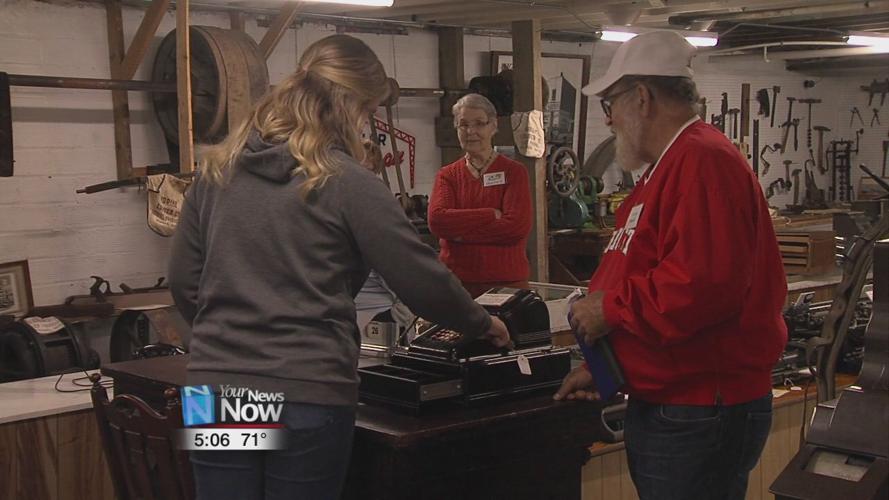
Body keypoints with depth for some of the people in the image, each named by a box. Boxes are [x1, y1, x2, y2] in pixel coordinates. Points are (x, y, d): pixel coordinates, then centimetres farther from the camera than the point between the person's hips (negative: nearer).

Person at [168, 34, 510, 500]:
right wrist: (482, 324, 12)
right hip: (308, 395, -4)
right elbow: (422, 280, -5)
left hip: (218, 388, 5)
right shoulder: (347, 184, -8)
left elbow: (182, 281, 13)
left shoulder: (217, 170, 7)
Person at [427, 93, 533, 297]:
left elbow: (518, 226, -13)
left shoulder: (514, 171, 0)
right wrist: (491, 215, -15)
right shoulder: (447, 175, 7)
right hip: (455, 281, 2)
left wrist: (459, 231, -11)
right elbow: (436, 220, -9)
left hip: (506, 282, -2)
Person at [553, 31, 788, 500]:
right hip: (661, 405, 10)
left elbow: (704, 285, -31)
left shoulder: (705, 162, -18)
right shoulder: (666, 169, 17)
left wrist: (611, 307, -18)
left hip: (699, 419, -10)